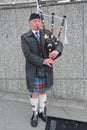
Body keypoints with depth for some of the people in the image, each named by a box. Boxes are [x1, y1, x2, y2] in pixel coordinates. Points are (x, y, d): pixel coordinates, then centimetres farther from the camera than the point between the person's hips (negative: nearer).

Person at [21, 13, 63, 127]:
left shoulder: (47, 33, 4)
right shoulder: (25, 37, -6)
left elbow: (59, 44, -3)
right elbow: (28, 54, -17)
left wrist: (56, 51, -27)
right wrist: (43, 61, -25)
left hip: (46, 70, 3)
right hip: (33, 70, -3)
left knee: (43, 91, 15)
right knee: (34, 93, 6)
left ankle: (42, 111, 32)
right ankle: (35, 114, 24)